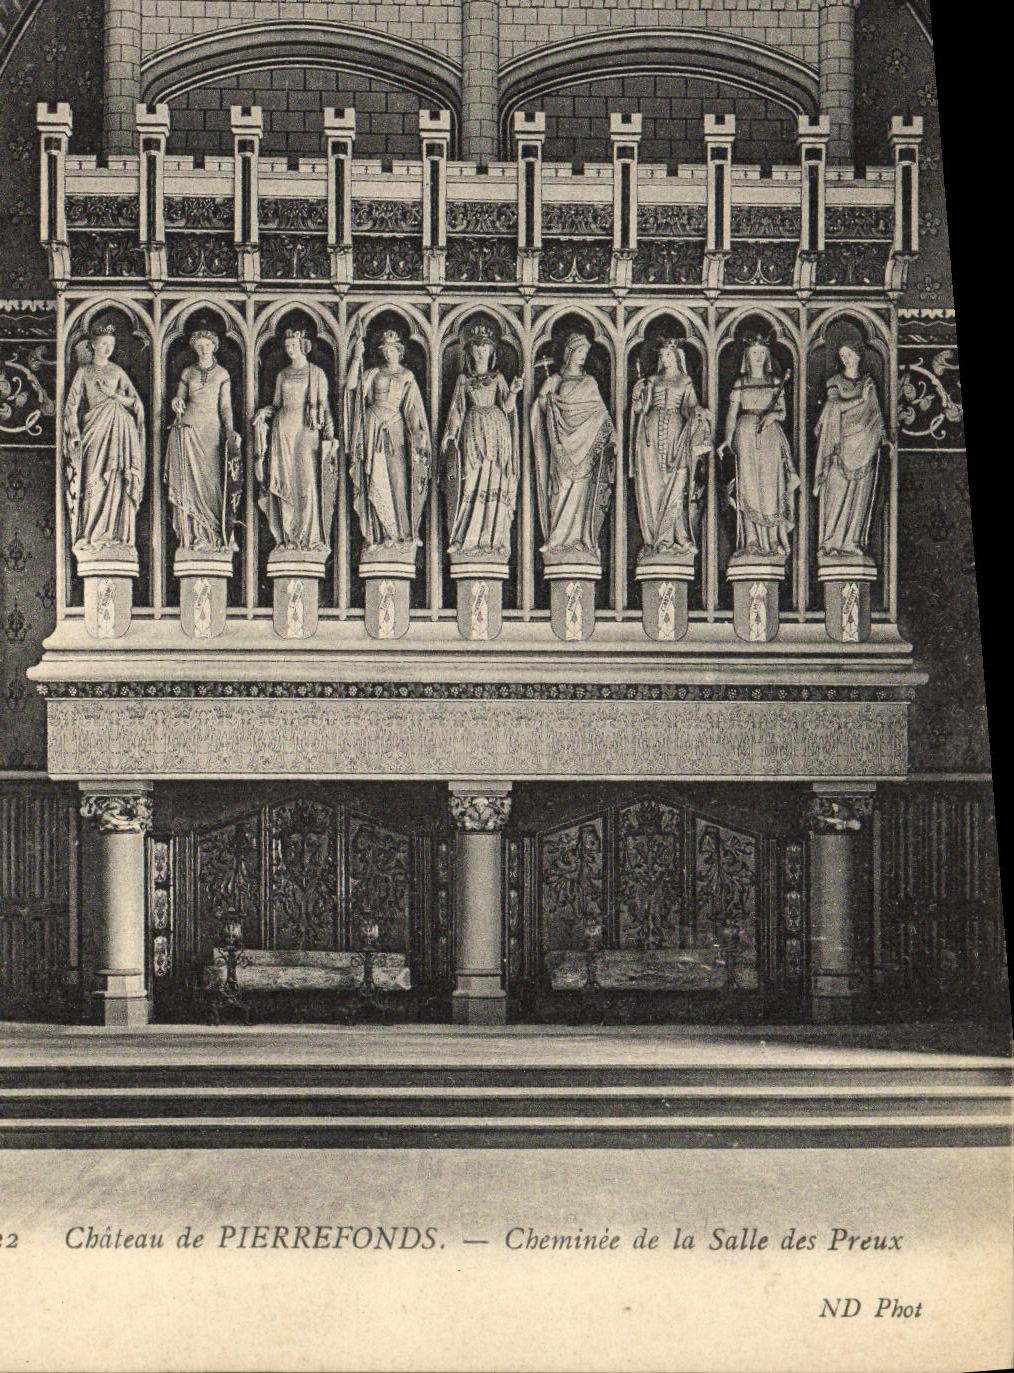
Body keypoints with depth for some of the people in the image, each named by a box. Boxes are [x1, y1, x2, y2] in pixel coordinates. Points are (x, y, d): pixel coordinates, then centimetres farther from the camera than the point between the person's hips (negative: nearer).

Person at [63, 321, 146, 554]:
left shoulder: (117, 371, 11)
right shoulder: (83, 371, 10)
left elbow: (135, 402, 8)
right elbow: (72, 404, 7)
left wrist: (113, 394, -6)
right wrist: (74, 432, -4)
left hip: (118, 429, 0)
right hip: (94, 428, 0)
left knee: (116, 479, -5)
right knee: (93, 478, -8)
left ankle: (116, 533, -2)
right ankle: (90, 536, -5)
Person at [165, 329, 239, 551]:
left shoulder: (222, 374, 8)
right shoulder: (188, 372, 12)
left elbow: (226, 406, 4)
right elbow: (179, 399, 16)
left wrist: (230, 432, -8)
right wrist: (177, 403, -8)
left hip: (212, 429, -1)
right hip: (188, 429, 1)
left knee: (211, 479, -6)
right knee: (189, 480, -3)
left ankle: (214, 535, -3)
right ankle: (193, 534, 0)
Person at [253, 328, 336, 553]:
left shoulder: (317, 373, 5)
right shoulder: (283, 375, 15)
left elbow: (324, 405, 3)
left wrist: (329, 433, -6)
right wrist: (264, 413, -1)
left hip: (306, 430, -4)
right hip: (283, 429, 4)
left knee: (308, 481, -8)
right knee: (284, 482, 1)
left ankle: (311, 537, -5)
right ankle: (288, 536, 5)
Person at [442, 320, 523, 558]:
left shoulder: (498, 378, 8)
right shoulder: (463, 379, 11)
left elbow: (507, 407, 0)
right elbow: (457, 409, 12)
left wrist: (513, 392, -18)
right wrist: (450, 434, 4)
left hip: (496, 432, 0)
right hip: (472, 432, 1)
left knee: (494, 482, -5)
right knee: (471, 482, -6)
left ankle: (493, 539, -5)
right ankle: (468, 537, -5)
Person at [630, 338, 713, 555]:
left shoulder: (685, 382, 14)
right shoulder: (652, 381, 18)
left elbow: (690, 407, 4)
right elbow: (640, 408, 12)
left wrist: (698, 412, -18)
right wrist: (639, 392, -5)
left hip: (675, 431, -2)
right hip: (651, 430, 2)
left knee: (675, 483, -9)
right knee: (651, 483, -5)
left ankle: (667, 537, -8)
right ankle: (654, 538, -4)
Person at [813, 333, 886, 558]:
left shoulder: (868, 383, 14)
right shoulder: (834, 382, 5)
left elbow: (876, 414, 15)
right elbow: (835, 405, -12)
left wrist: (882, 436, 4)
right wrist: (862, 399, -12)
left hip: (863, 448, 3)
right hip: (841, 445, -3)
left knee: (859, 495, 1)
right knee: (836, 493, -7)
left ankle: (852, 542, 5)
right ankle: (830, 542, -6)